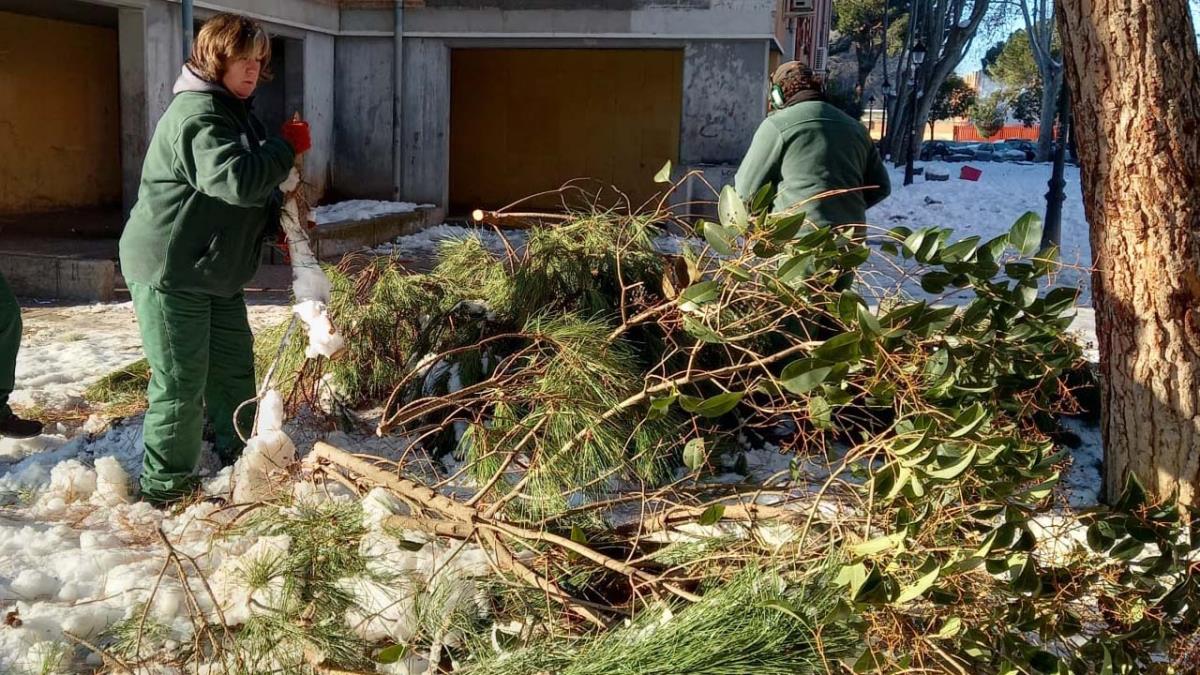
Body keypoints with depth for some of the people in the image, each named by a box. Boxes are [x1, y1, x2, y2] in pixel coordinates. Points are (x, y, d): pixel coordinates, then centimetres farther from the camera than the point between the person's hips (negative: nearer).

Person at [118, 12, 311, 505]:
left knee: (234, 362, 18)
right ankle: (165, 484, 7)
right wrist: (288, 147, -20)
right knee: (182, 378, -5)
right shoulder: (197, 114, -20)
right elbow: (238, 179, -33)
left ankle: (239, 456, 34)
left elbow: (252, 187, 22)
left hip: (214, 268, 10)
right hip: (170, 269, -10)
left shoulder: (233, 110, 14)